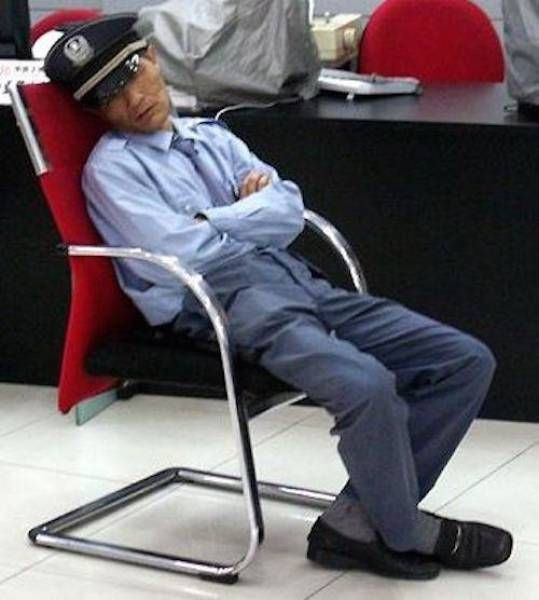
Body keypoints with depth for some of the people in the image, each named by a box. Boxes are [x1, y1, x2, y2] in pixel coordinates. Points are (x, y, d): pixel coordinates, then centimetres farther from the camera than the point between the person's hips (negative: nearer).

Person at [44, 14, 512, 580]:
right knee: (366, 385, -34)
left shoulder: (210, 136, 25)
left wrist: (211, 220, -3)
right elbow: (182, 257, -9)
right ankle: (406, 535, -6)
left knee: (468, 360, -5)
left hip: (295, 280, 8)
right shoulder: (111, 166, 5)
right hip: (221, 301, -8)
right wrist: (251, 214, 5)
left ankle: (356, 523, -6)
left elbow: (289, 211, 12)